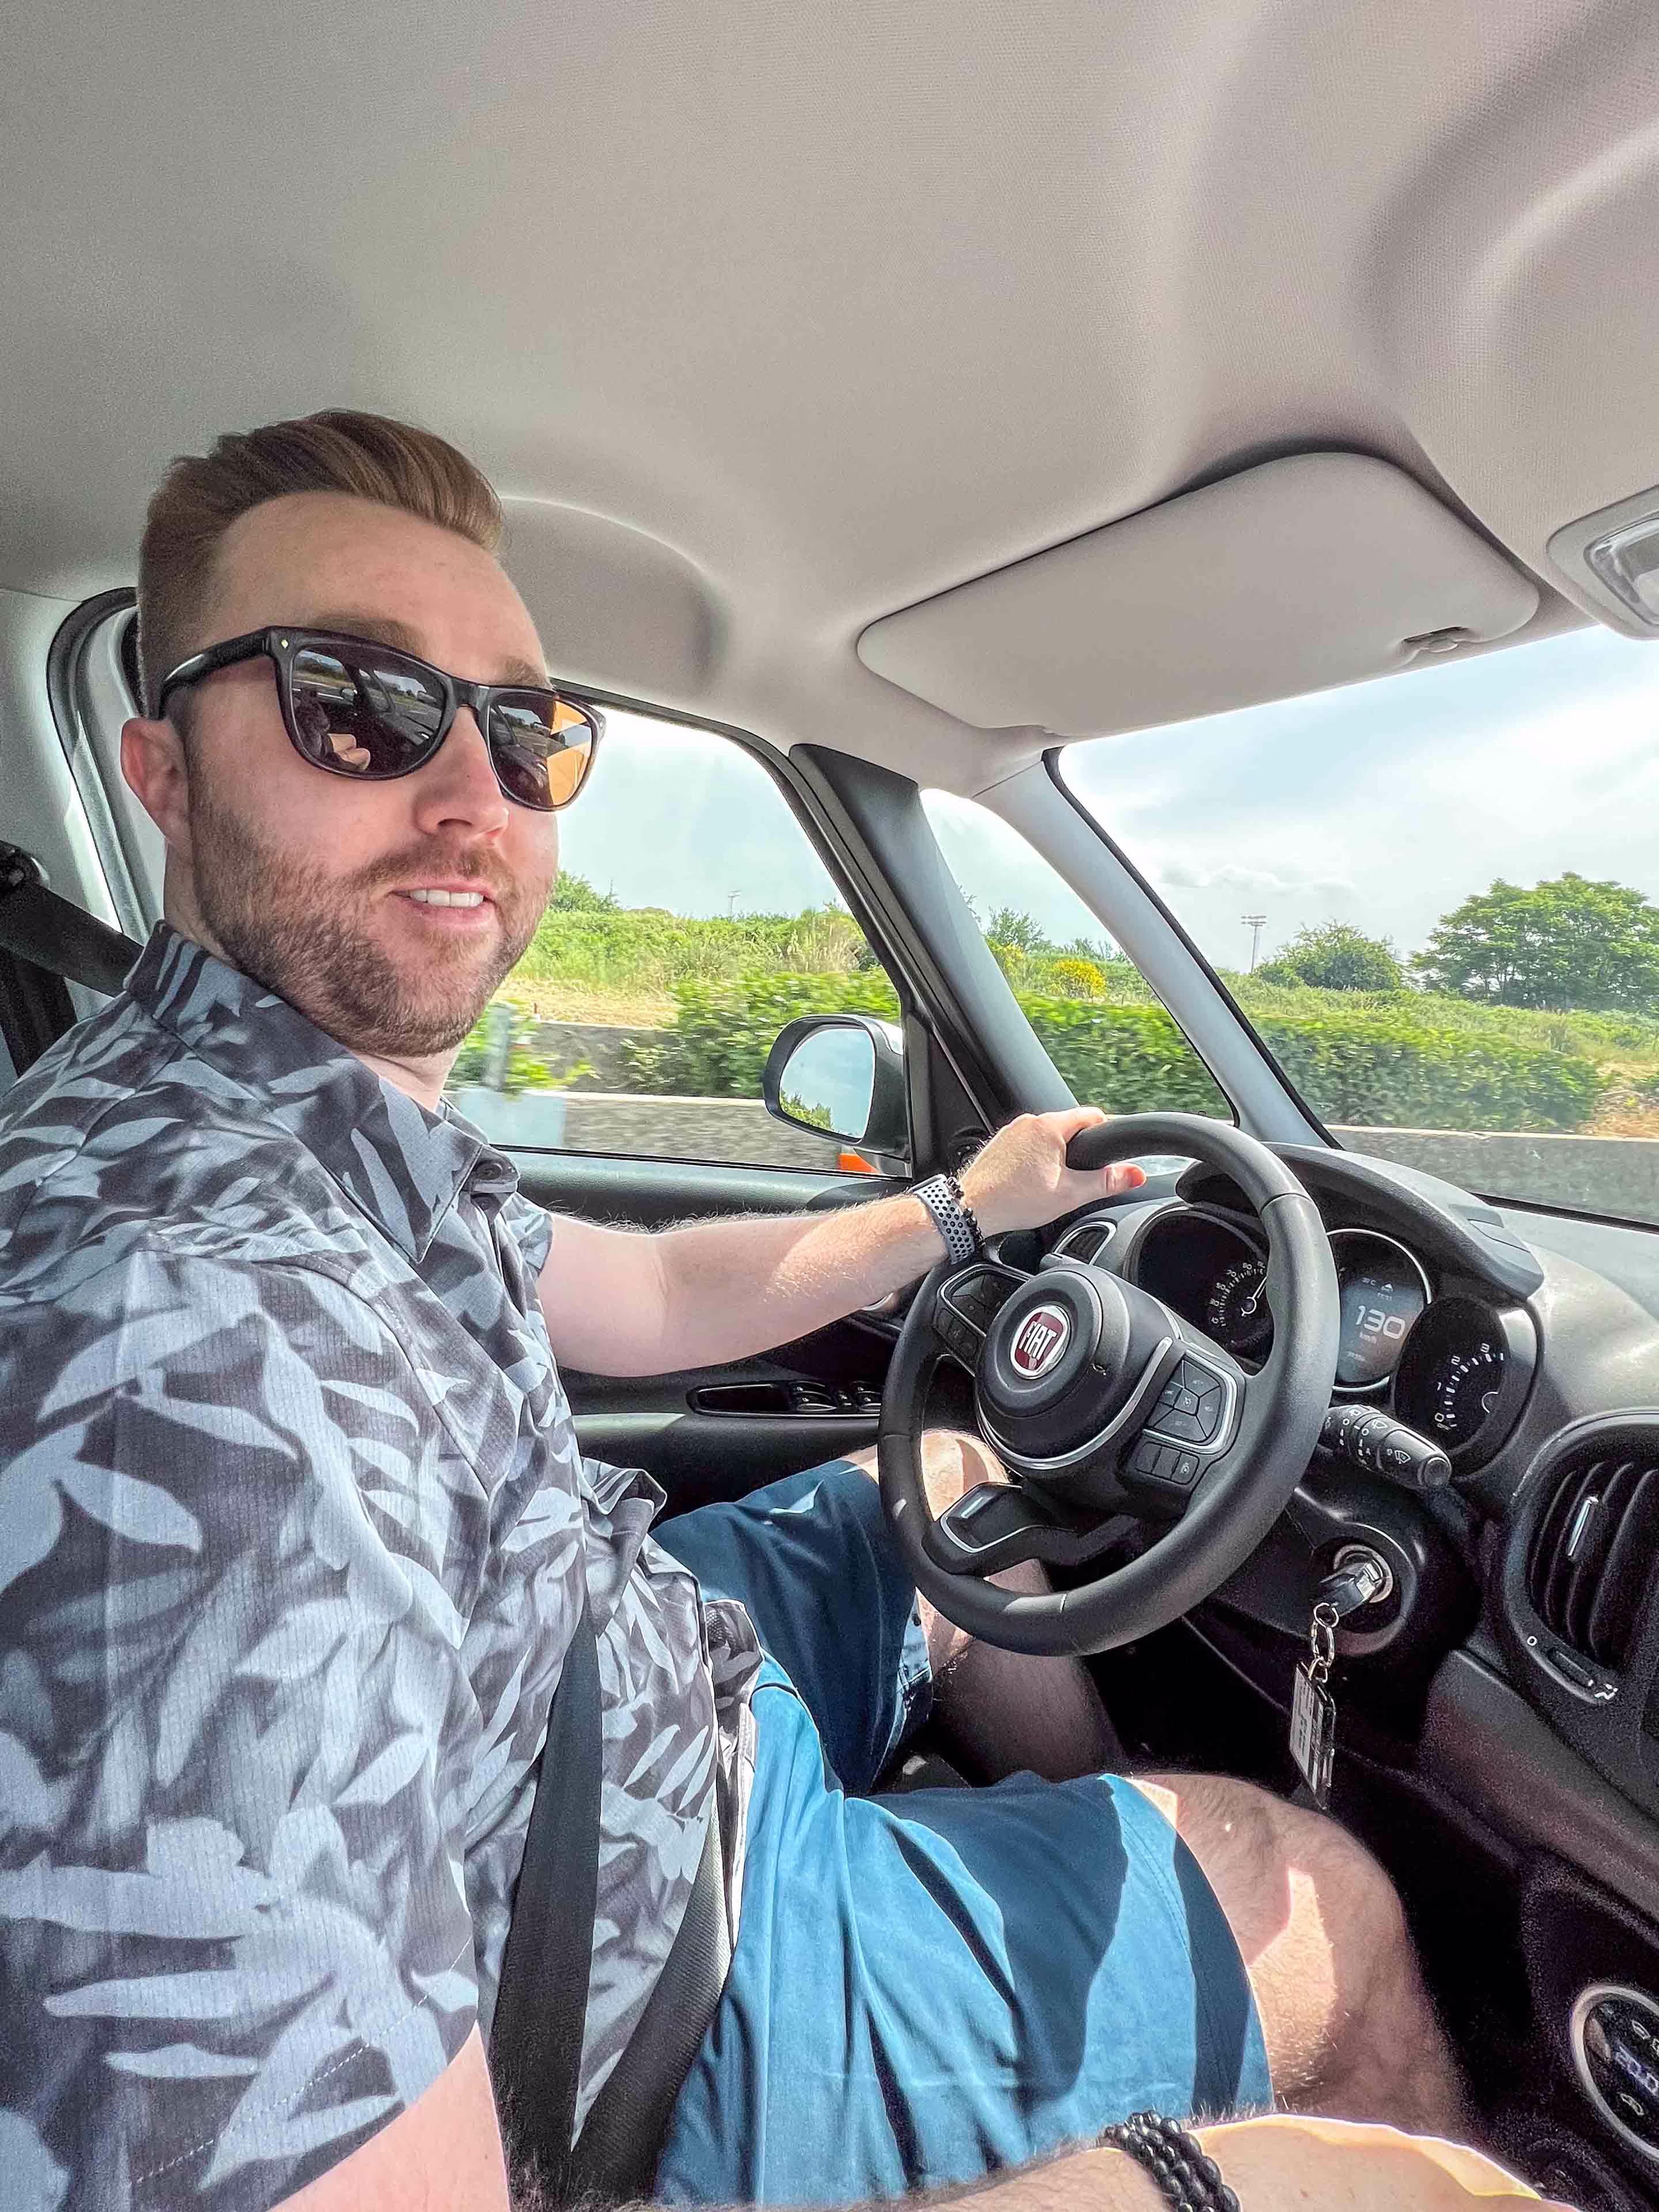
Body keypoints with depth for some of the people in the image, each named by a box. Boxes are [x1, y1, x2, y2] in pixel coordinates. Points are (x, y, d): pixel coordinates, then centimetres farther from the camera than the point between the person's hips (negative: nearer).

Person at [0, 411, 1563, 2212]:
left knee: (947, 1478, 24)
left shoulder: (348, 1119, -4)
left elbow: (649, 1298, 8)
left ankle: (1122, 1851, 47)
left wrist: (959, 1210, 17)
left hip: (661, 1661, 9)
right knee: (1334, 1907, 4)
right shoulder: (195, 1344, -37)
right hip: (657, 1990, -8)